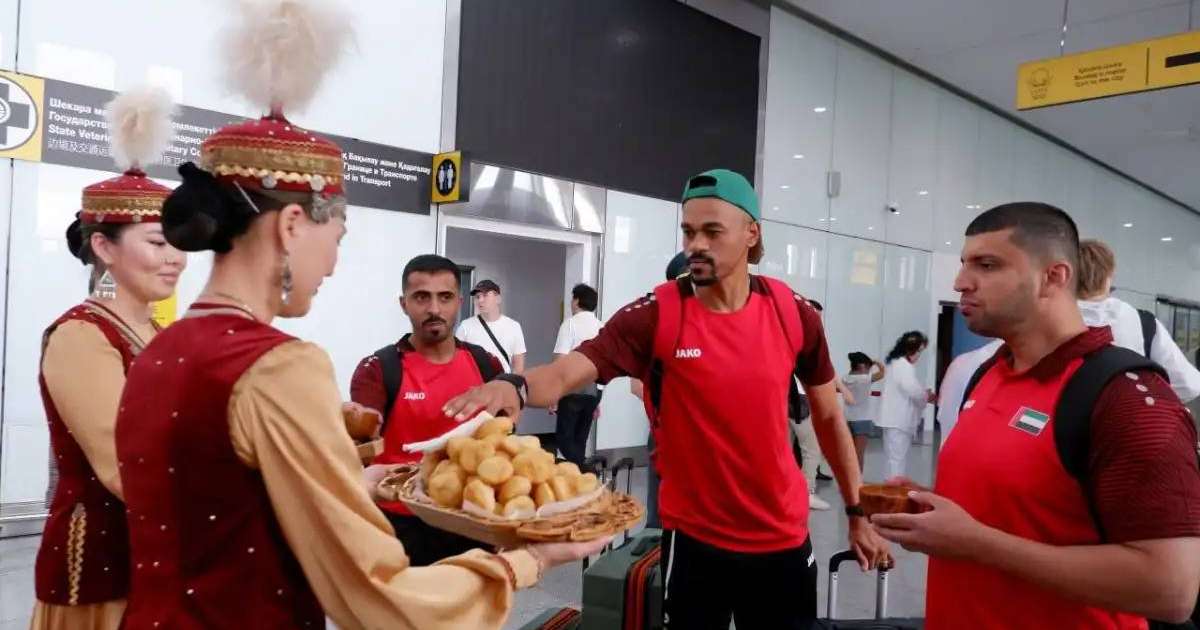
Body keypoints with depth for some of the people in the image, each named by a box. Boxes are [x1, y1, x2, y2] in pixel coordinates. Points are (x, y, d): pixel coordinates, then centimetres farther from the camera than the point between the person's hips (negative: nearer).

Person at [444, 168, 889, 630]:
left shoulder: (793, 313, -6)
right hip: (694, 538, -2)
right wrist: (513, 387, -49)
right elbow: (565, 372, -27)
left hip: (783, 538, 3)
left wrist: (857, 512, 10)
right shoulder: (654, 316, -15)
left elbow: (829, 417, 6)